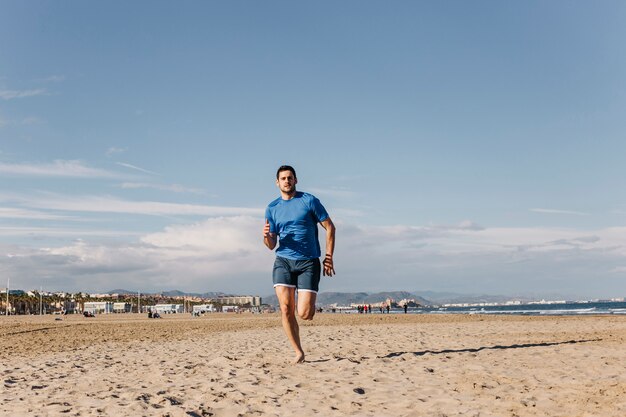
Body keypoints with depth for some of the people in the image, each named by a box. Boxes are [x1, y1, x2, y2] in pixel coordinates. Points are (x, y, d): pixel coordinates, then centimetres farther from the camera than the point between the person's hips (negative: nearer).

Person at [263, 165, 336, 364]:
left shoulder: (309, 201, 0)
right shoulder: (272, 208, 10)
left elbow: (329, 227, 4)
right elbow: (271, 245, 12)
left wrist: (329, 257, -2)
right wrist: (266, 237, -12)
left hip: (308, 262, -3)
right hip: (283, 261, 3)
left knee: (304, 314, -9)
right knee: (285, 309, -12)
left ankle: (310, 305, 29)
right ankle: (298, 352, 3)